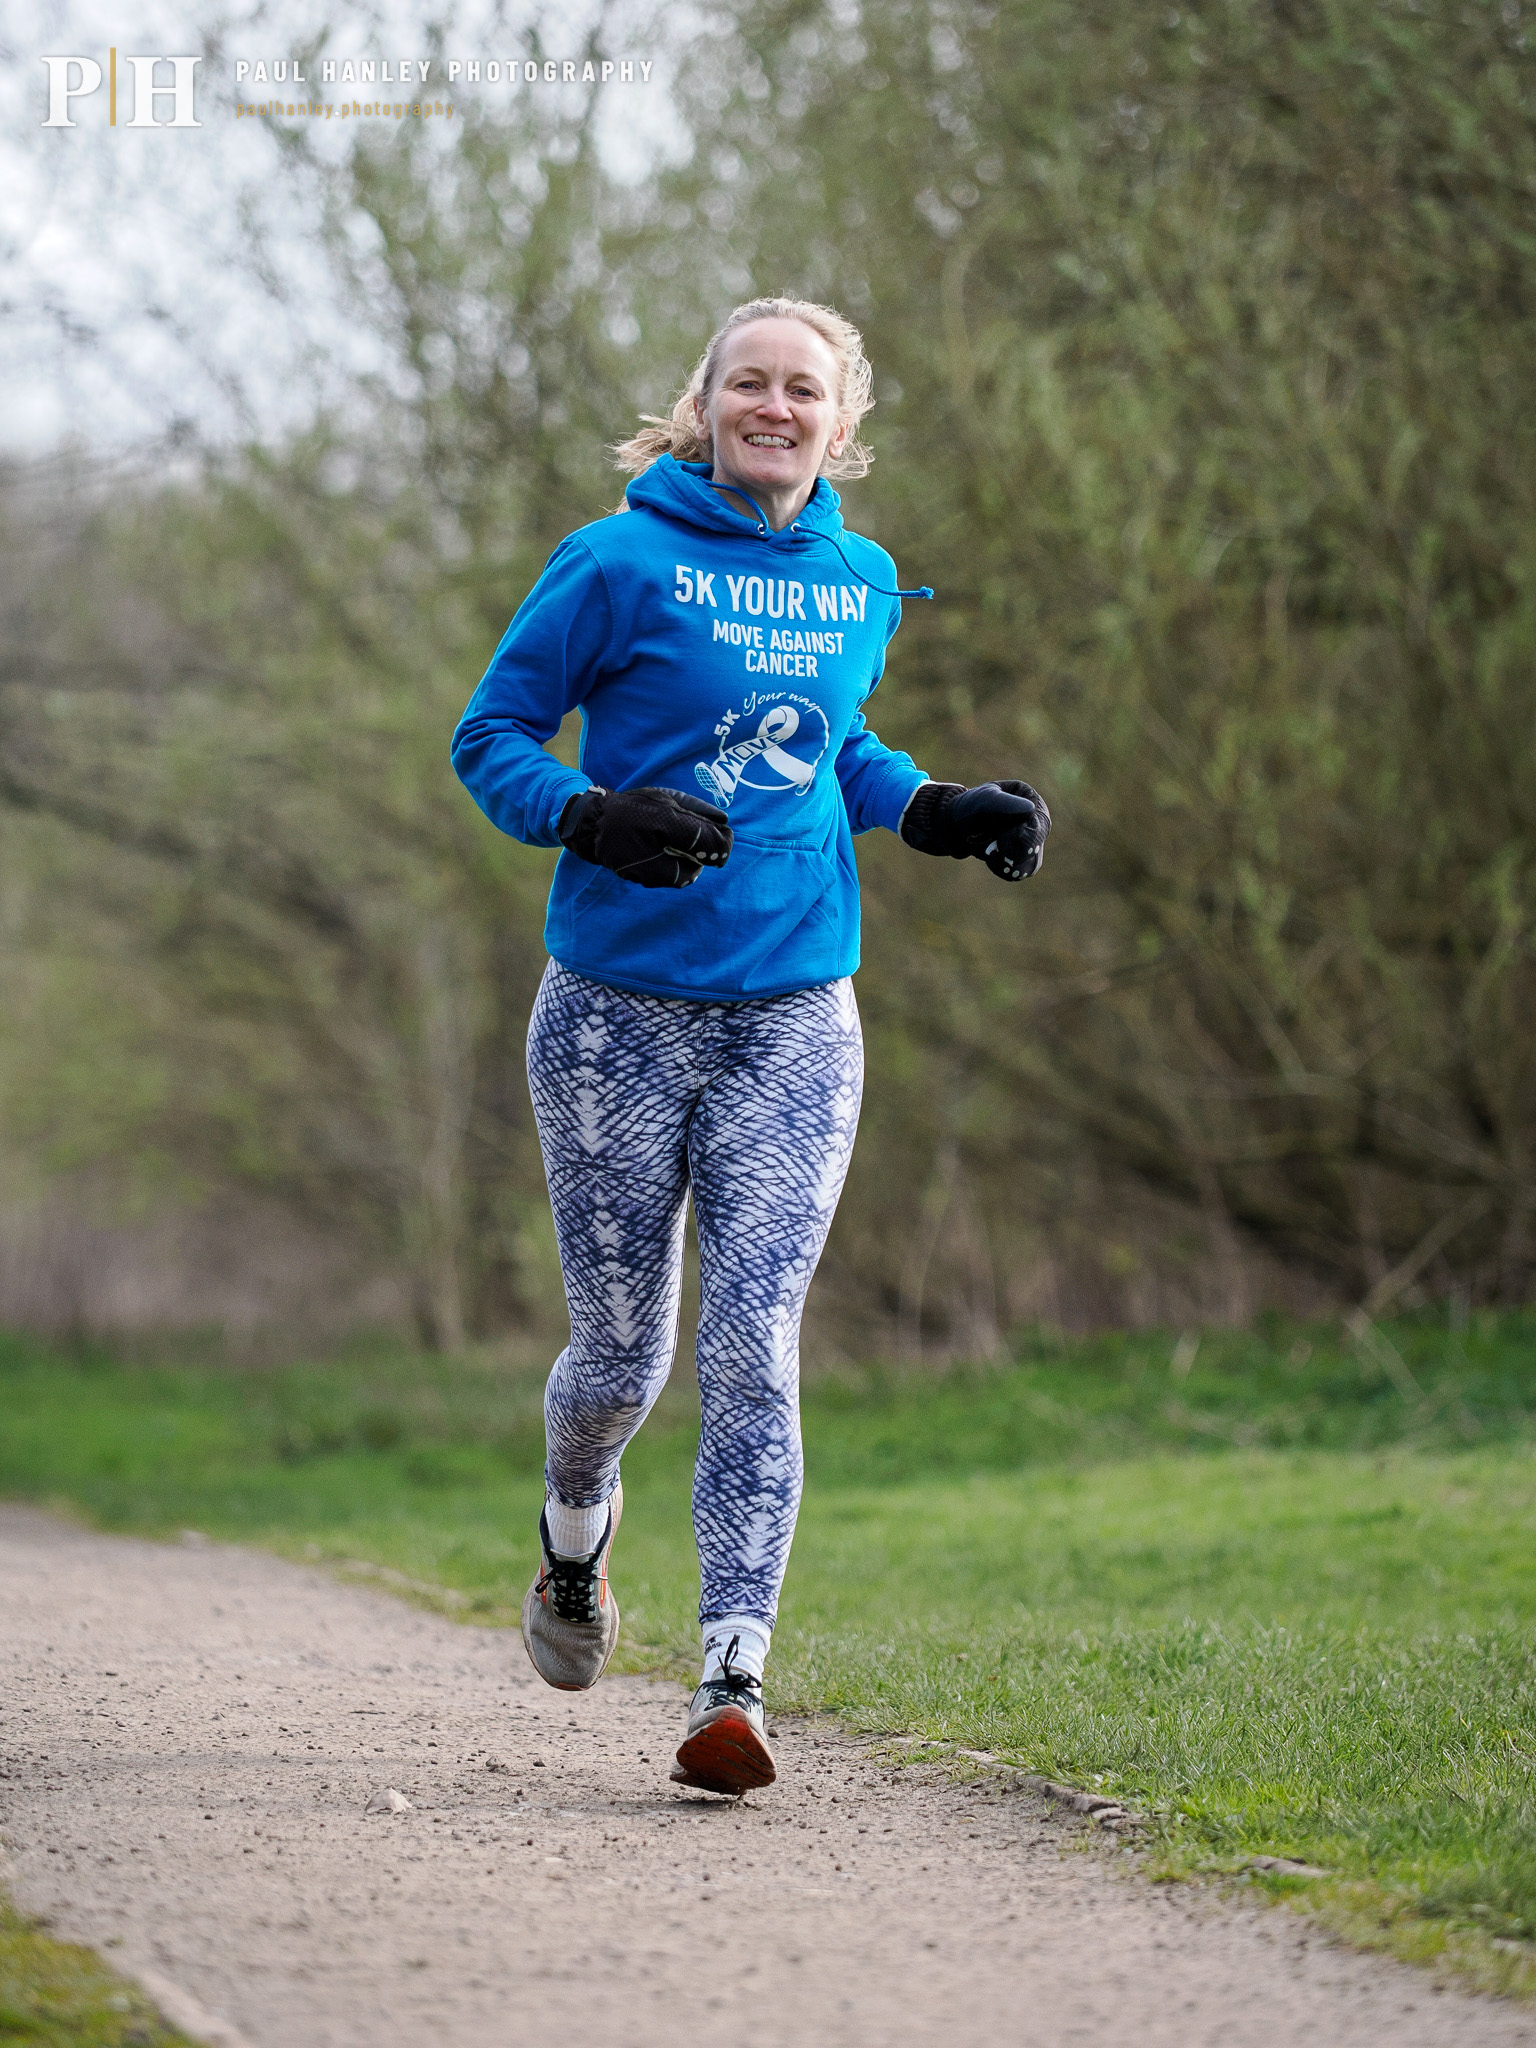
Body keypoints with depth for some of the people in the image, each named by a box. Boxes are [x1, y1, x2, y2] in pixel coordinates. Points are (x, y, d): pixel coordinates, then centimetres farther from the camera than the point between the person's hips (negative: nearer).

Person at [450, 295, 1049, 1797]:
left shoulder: (861, 585, 9)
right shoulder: (620, 566, -6)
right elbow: (490, 738, -3)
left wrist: (939, 813, 9)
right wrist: (594, 817, -21)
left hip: (794, 1022, 2)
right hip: (620, 1013, -2)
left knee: (753, 1351, -11)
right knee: (622, 1359, 6)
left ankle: (733, 1686, -14)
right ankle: (575, 1535, 40)